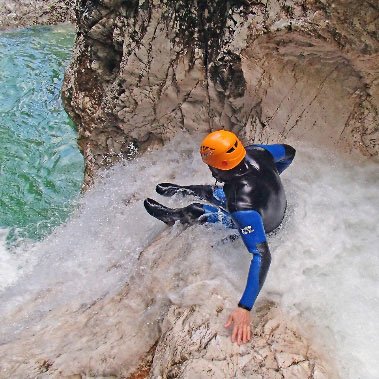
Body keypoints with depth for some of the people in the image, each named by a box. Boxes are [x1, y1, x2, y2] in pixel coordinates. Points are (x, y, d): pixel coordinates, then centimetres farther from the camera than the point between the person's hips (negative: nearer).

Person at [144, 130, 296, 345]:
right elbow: (289, 152, -7)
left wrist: (245, 308, -49)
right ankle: (181, 191, 48)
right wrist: (271, 177, 9)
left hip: (259, 228, -6)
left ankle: (171, 217, 35)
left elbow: (262, 256, -49)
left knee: (195, 213, 5)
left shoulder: (242, 206, -47)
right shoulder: (255, 152, -27)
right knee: (208, 192, 20)